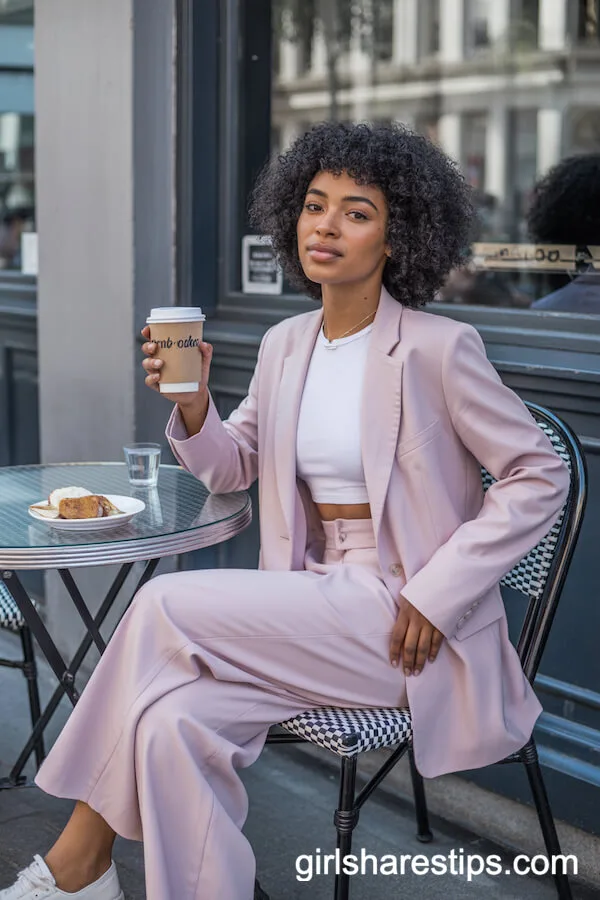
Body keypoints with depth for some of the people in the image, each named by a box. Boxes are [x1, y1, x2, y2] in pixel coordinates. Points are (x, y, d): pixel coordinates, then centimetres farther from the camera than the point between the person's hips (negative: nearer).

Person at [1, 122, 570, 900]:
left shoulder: (439, 349, -10)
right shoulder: (284, 345, 9)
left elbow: (539, 479, -7)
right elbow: (229, 468, 18)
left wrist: (434, 597, -13)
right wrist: (192, 405, -5)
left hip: (405, 626, -5)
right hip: (315, 598, 6)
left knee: (165, 604, -19)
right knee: (173, 722, -23)